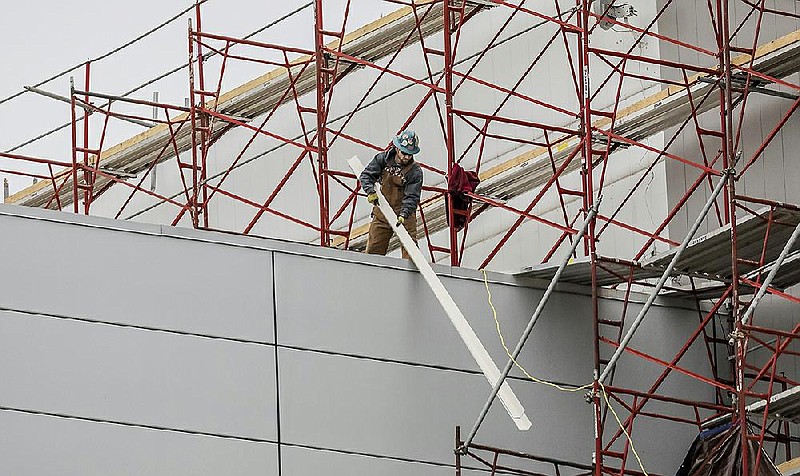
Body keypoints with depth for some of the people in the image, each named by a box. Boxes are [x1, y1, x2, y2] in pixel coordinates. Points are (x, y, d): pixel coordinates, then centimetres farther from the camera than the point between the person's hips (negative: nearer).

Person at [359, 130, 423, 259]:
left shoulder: (415, 171, -12)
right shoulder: (383, 159, -3)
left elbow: (411, 197, -16)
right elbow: (366, 175, 1)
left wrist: (403, 215, -30)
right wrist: (371, 192, -18)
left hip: (405, 215, -3)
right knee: (373, 251, 5)